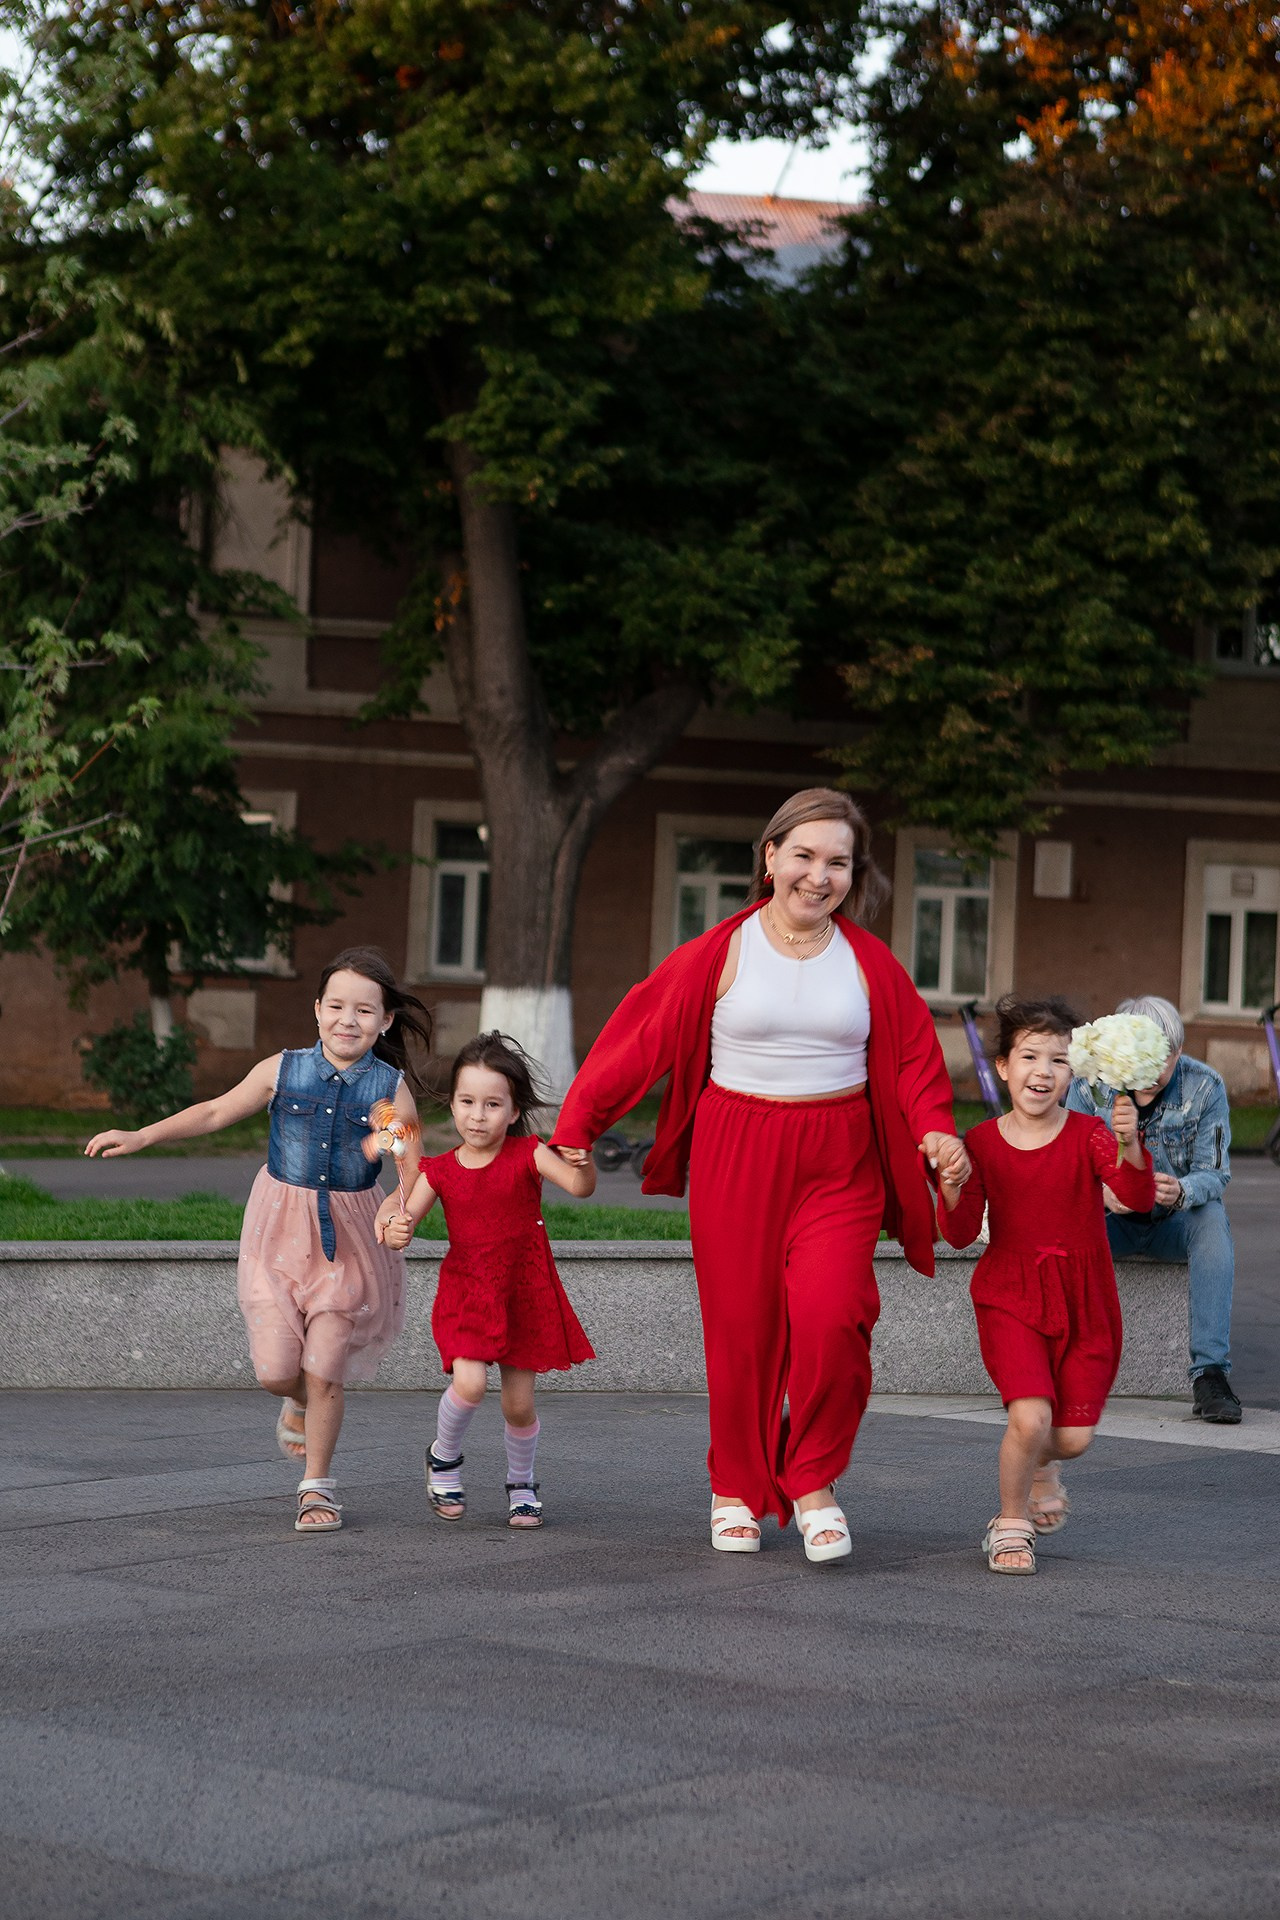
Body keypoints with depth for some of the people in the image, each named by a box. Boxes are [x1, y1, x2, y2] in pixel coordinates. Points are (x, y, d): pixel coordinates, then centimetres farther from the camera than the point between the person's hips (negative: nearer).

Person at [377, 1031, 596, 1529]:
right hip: (466, 1291, 0)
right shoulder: (440, 1170, -1)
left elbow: (579, 1186, -20)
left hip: (523, 1295, 0)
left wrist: (582, 1160, -40)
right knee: (469, 1382, -21)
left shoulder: (527, 1154, -6)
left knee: (519, 1404, 3)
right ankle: (443, 1456, 9)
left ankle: (521, 1483, 30)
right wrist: (394, 1229, -29)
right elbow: (401, 1220, -6)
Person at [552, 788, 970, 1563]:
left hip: (837, 1164, 1)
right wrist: (576, 1127, -4)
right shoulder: (720, 954, -2)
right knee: (742, 1329, 2)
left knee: (831, 1318, -16)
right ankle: (739, 1489, 23)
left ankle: (814, 1481, 5)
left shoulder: (870, 962, 5)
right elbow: (639, 1038, -1)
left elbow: (915, 1055, 11)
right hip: (737, 1156, -1)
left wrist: (936, 1129, -7)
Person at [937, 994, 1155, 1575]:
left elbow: (1138, 1196, -23)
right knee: (1030, 1415, -19)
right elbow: (962, 1234, -4)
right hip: (1011, 1297, -1)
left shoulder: (1087, 1135, -8)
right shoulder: (981, 1143, -5)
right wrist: (952, 1191, -24)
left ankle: (1040, 1464, 39)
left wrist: (1129, 1145, -41)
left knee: (1073, 1436, 1)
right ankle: (1010, 1523, 6)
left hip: (1083, 1304, 1)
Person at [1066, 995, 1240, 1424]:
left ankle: (1209, 1374, -38)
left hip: (1175, 1221, 0)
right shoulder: (1090, 1082, -13)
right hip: (1112, 1219, 0)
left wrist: (1181, 1191, -41)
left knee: (1212, 1218, -34)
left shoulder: (1205, 1087, -14)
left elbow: (1213, 1173, -16)